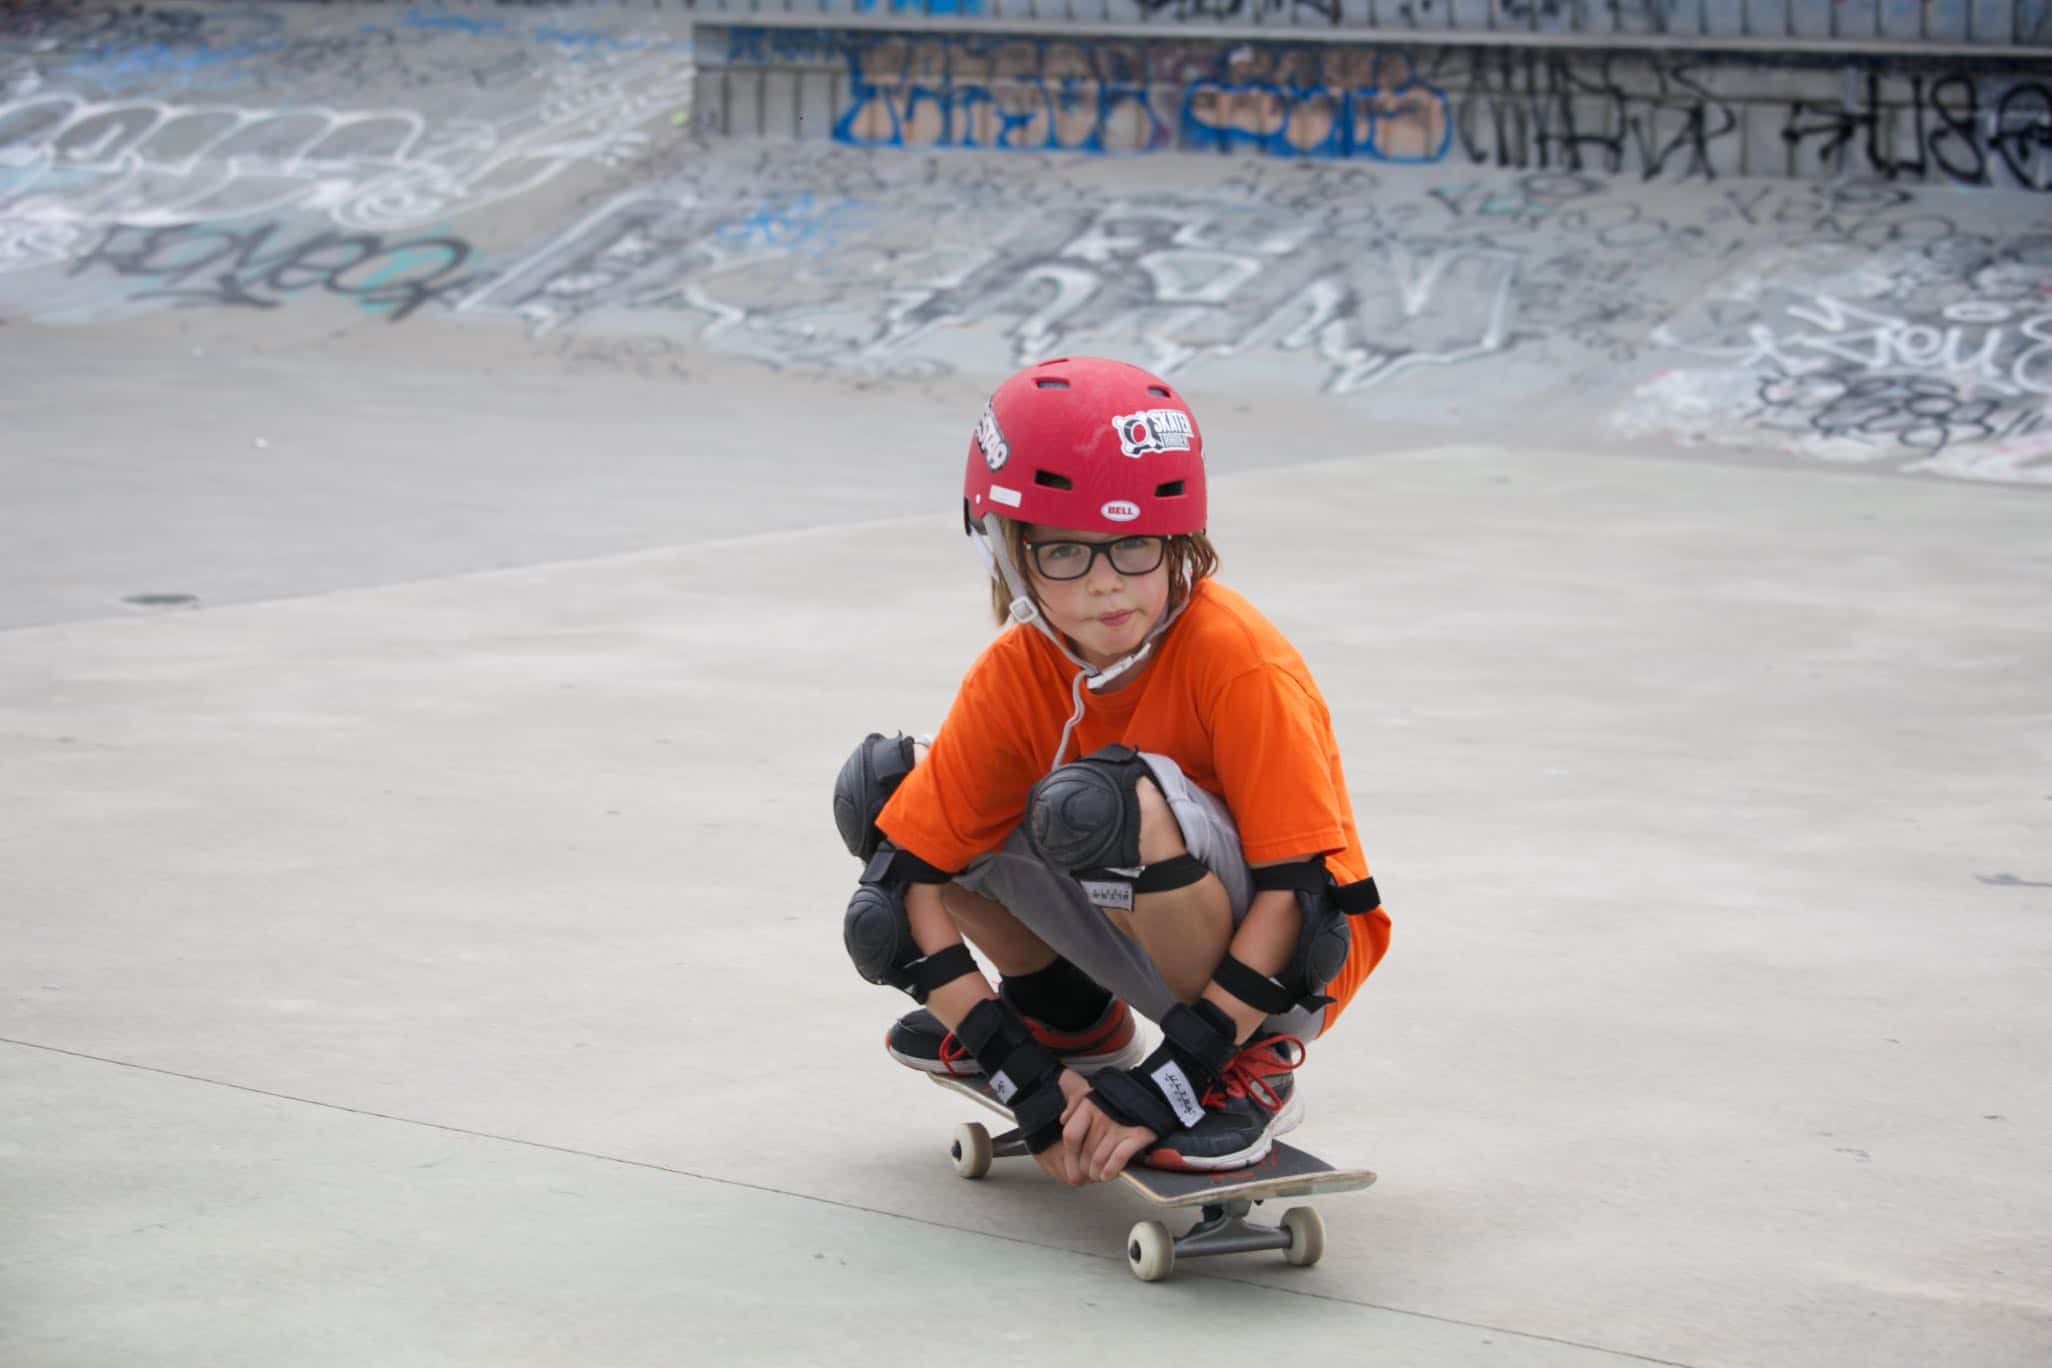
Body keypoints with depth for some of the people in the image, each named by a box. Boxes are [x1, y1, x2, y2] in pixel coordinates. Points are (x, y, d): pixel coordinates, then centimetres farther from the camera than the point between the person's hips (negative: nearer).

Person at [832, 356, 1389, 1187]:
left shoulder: (1235, 659, -25)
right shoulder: (1015, 674, -11)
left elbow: (1298, 889, -27)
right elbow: (904, 881, -12)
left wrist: (1167, 1086, -29)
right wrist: (1027, 1081, -21)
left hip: (1279, 968, -6)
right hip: (1139, 942, 6)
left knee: (1106, 803, -36)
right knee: (885, 788, -4)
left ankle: (1252, 1070, -13)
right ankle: (1070, 1021, 16)